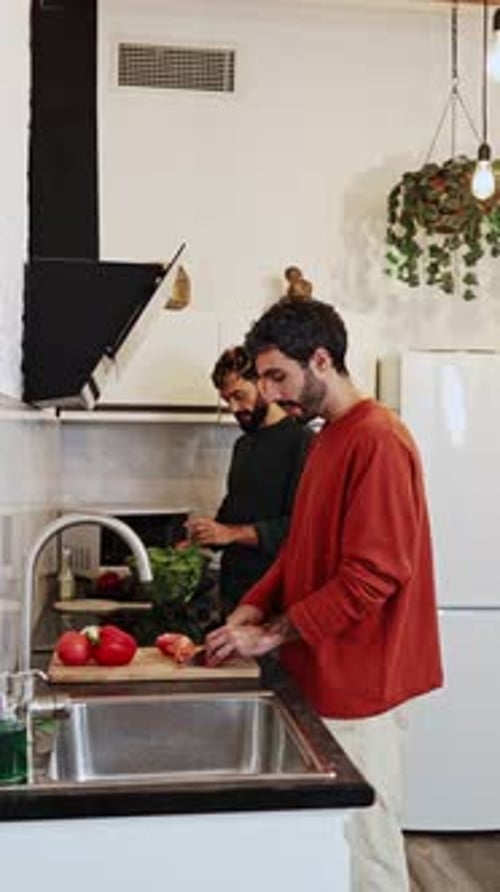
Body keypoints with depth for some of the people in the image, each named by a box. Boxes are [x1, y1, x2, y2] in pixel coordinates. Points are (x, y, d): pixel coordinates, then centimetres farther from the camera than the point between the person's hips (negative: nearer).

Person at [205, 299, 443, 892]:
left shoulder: (377, 441, -18)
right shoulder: (328, 438, 13)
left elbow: (371, 575, -22)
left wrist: (271, 635, -18)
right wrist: (252, 608, 3)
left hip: (359, 683, -9)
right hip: (329, 672, 9)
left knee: (363, 839, 3)